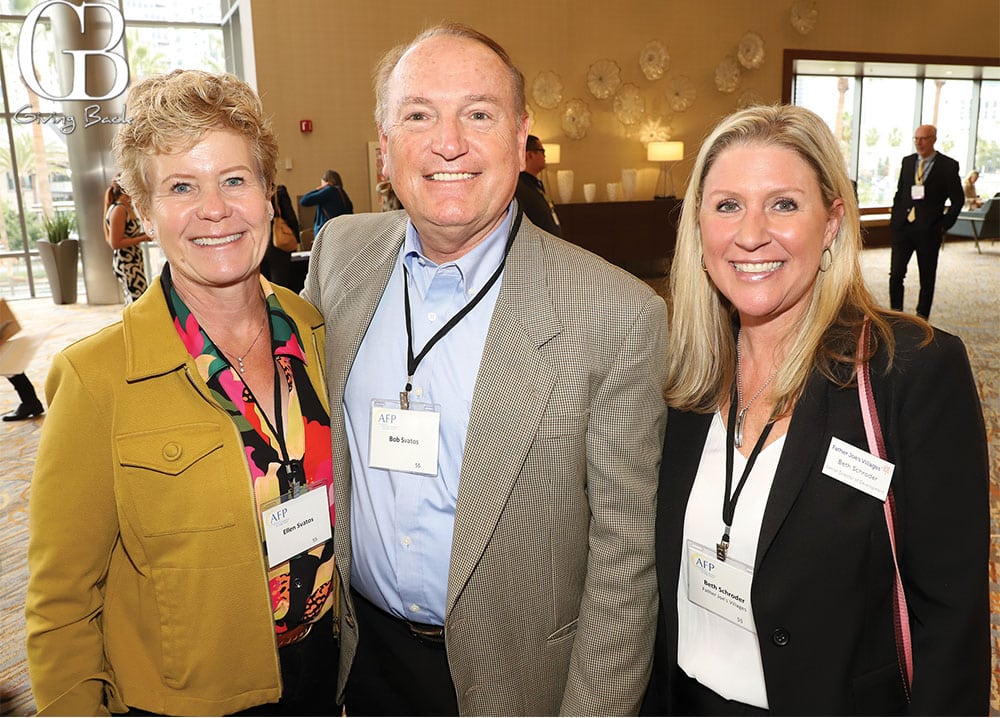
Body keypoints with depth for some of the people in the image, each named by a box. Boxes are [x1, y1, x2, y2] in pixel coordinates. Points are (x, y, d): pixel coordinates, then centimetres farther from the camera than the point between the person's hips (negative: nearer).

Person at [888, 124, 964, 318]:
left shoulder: (948, 166, -1)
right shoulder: (907, 162, 10)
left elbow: (957, 199, 2)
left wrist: (945, 225, -5)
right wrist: (895, 218, 6)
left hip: (928, 229, -2)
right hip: (903, 227, 3)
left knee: (927, 277, 7)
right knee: (896, 273, -5)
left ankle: (921, 318, 18)